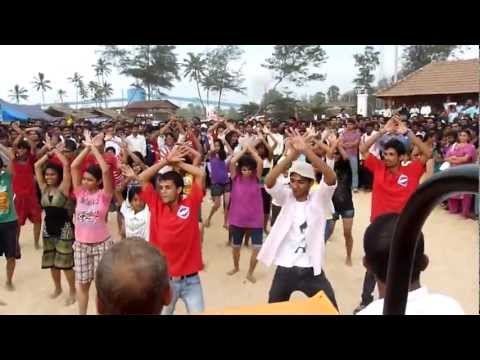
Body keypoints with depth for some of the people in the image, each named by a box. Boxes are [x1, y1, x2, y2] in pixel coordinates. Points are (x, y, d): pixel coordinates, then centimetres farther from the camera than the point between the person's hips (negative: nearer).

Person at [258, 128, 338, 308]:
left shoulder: (318, 198, -6)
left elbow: (331, 177, -24)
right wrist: (292, 155, -32)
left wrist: (306, 150, -35)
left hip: (311, 269, -1)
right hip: (284, 269, 2)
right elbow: (269, 182, -20)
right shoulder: (286, 197, -2)